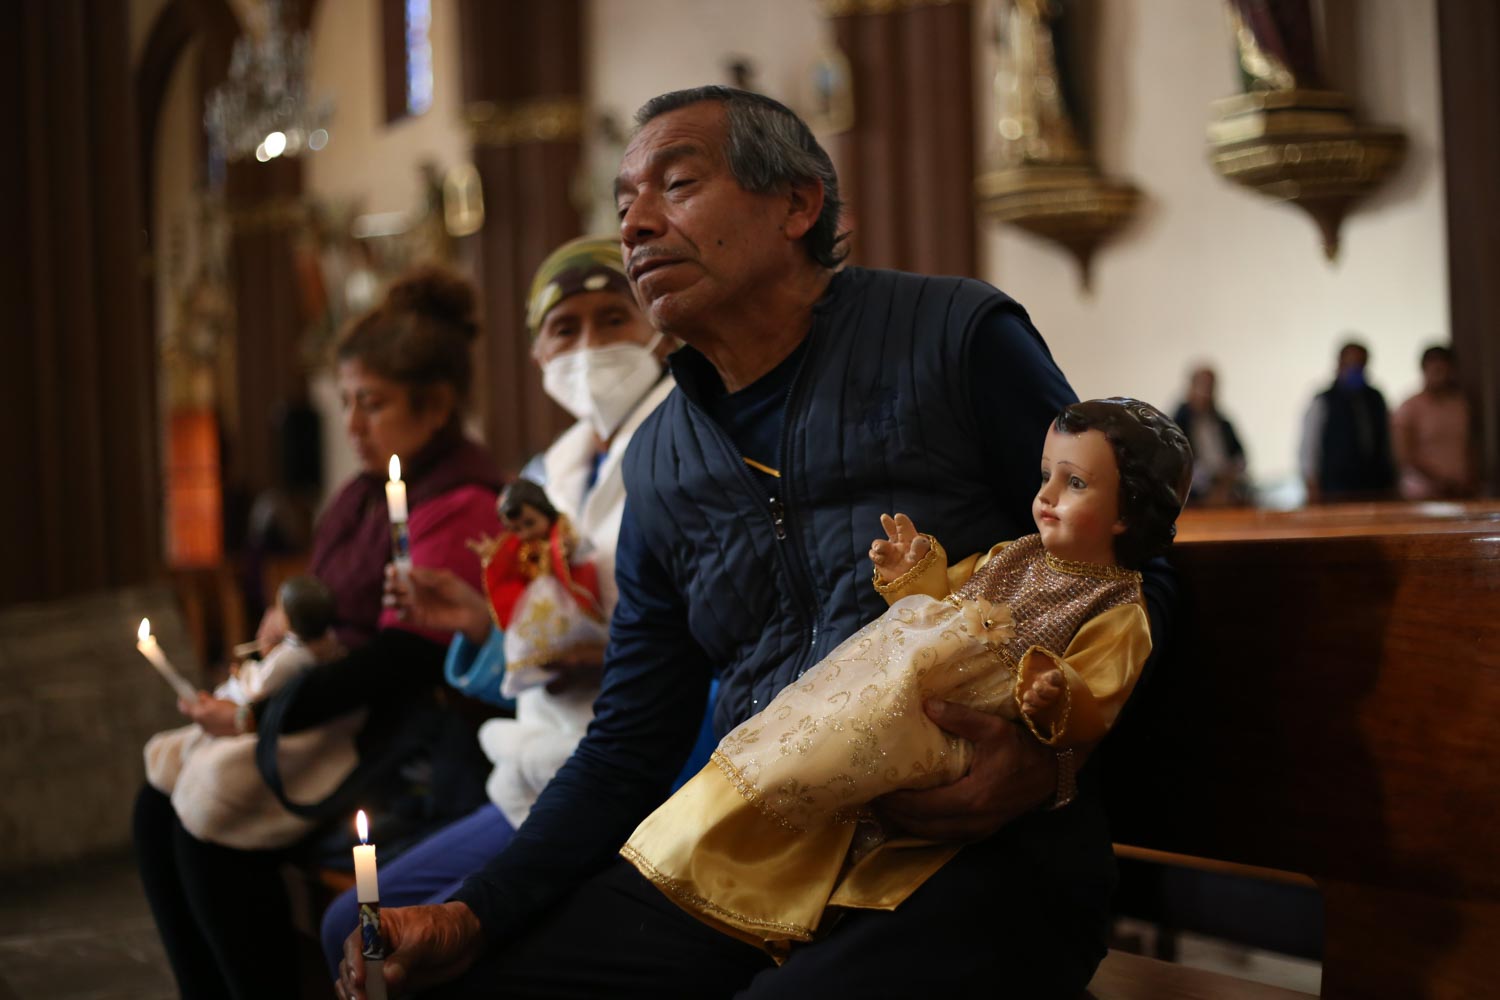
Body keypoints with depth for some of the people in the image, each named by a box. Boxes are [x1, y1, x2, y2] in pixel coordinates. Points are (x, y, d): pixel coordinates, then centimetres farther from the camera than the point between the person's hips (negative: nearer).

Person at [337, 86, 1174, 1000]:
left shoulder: (957, 338, -1)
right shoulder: (660, 467, 13)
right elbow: (629, 747, 13)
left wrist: (1050, 753, -19)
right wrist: (472, 917, -2)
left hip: (988, 851, -4)